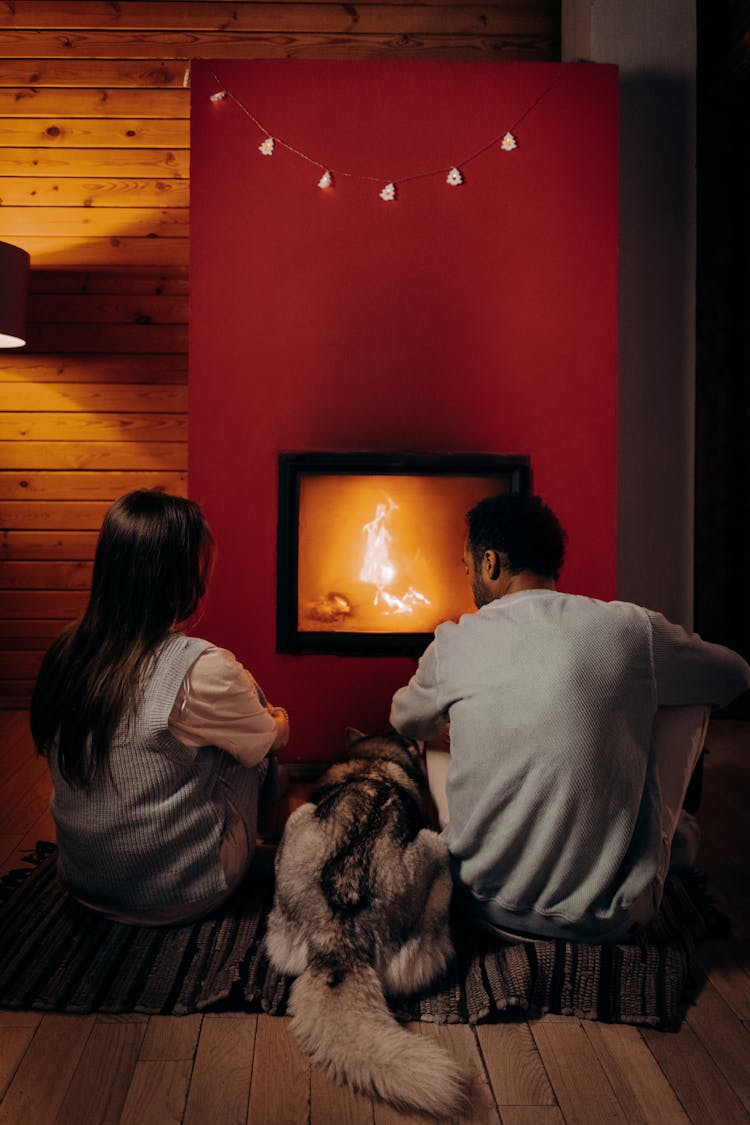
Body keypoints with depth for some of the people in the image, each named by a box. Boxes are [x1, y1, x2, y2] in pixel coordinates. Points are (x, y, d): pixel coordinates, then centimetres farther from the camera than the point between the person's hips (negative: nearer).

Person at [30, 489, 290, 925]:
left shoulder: (66, 651, -7)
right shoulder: (202, 670, -27)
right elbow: (273, 738, -6)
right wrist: (278, 719, 20)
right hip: (175, 896, -6)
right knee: (252, 746, 12)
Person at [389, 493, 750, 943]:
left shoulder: (453, 644, -9)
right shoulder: (633, 629, -11)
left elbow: (405, 722, 14)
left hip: (492, 912, 1)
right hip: (613, 919, 0)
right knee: (691, 695, 15)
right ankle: (674, 842, 39)